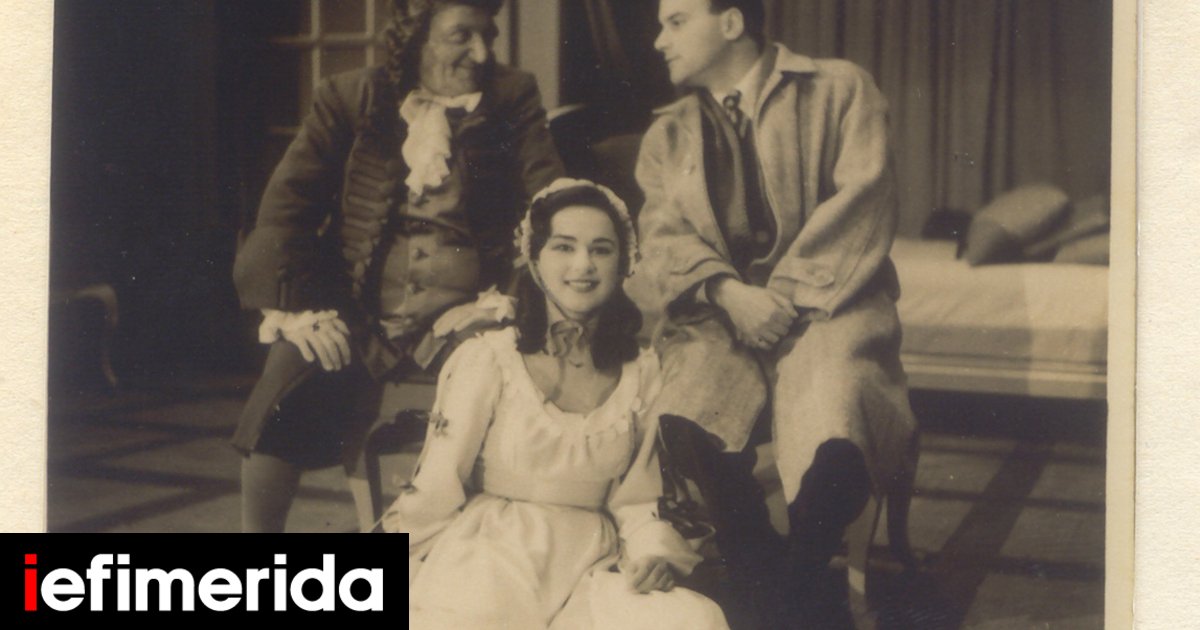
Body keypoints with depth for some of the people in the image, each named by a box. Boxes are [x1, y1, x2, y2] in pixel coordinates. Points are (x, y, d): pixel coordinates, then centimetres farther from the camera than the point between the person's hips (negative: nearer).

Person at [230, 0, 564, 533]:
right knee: (289, 382, -26)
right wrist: (299, 307, -12)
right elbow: (287, 203, 2)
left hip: (464, 311, 0)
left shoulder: (513, 100, 10)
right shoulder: (349, 99, 9)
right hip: (358, 310, 0)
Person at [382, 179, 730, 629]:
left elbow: (637, 500, 13)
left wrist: (655, 550, -7)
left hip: (592, 568, 4)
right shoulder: (485, 360, 0)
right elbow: (435, 491, 2)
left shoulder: (644, 375, 10)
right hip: (490, 550, -4)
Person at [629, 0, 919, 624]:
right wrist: (729, 293, -15)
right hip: (719, 317, 3)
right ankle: (764, 584, -7)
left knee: (833, 446, -33)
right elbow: (664, 236, 5)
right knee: (679, 424, -30)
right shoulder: (668, 135, 19)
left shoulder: (839, 90, 9)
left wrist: (788, 296, -12)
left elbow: (863, 203, -3)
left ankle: (802, 579, -4)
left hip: (824, 304, -3)